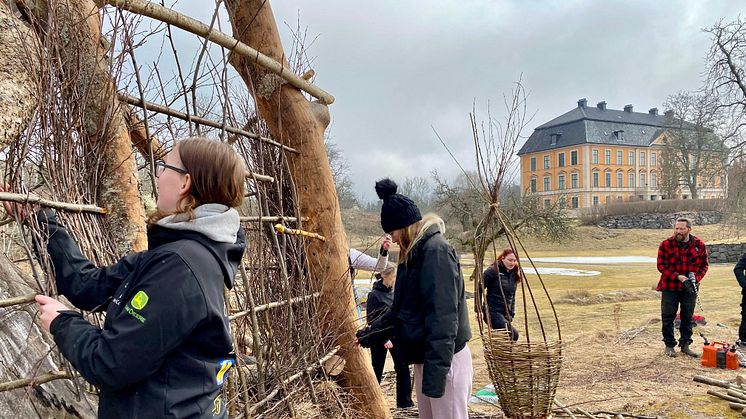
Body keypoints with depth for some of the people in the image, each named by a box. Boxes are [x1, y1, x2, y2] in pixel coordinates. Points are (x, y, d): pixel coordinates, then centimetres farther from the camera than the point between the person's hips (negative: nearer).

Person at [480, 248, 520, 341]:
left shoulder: (514, 274, 12)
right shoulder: (492, 271, -10)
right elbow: (479, 289, -9)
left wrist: (511, 314, 12)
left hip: (506, 313, 8)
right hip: (492, 312, -7)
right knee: (513, 334, -20)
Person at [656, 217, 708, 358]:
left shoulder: (699, 245, 0)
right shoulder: (666, 244, -8)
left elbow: (703, 265, 7)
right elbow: (661, 265, -9)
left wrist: (696, 278, -11)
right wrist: (679, 277, -19)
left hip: (689, 288, 2)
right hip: (670, 287, -2)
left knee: (687, 317, 12)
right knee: (668, 317, 3)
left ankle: (685, 345, 25)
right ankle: (669, 345, 16)